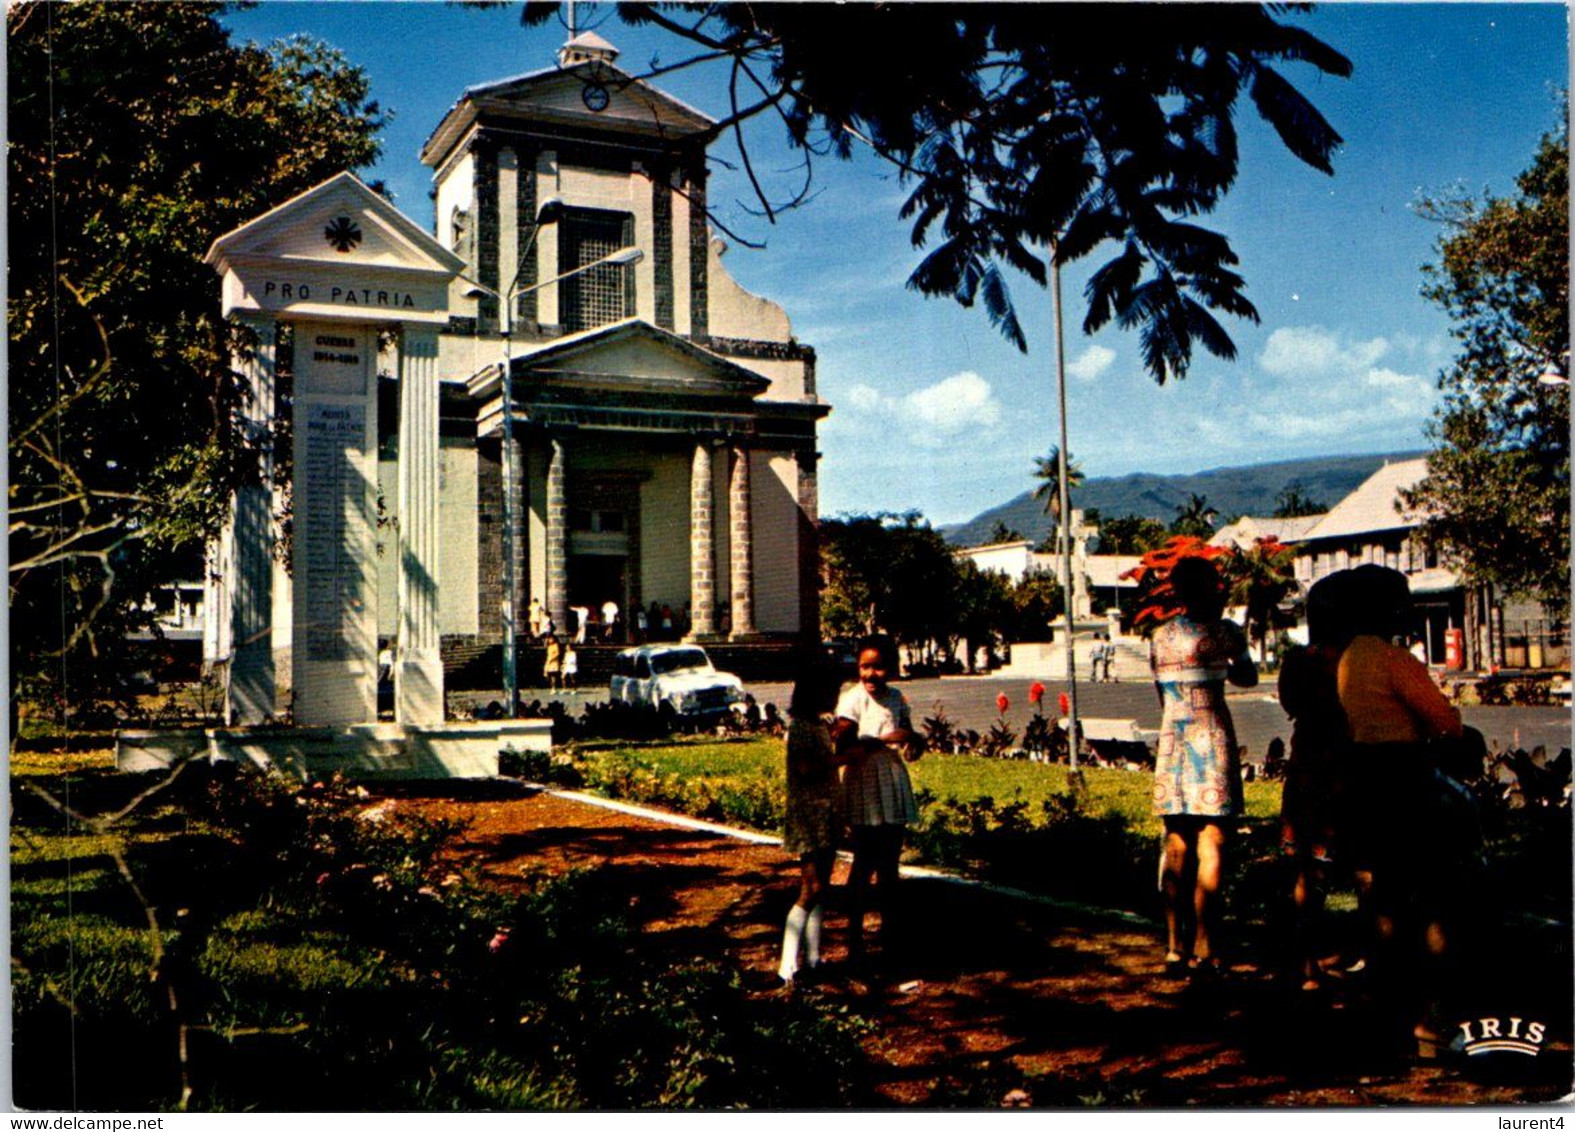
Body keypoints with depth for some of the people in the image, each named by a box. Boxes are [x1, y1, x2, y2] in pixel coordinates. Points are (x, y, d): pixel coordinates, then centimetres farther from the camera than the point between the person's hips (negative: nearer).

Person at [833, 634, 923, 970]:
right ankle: (855, 937, 8)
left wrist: (915, 742, -8)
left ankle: (889, 935, 21)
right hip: (864, 790, -6)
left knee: (889, 864, 12)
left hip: (894, 788, 6)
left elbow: (910, 748, 15)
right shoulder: (852, 700, -10)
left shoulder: (897, 698, 8)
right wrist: (885, 740, -25)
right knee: (864, 865, -2)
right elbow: (843, 749, -22)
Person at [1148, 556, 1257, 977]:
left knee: (1176, 848, 10)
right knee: (1210, 847, -3)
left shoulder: (1160, 637, 10)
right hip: (1210, 740, -5)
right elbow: (1248, 677, 11)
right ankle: (1203, 949, -4)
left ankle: (1174, 946, 12)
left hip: (1171, 741, 5)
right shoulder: (1223, 632, -5)